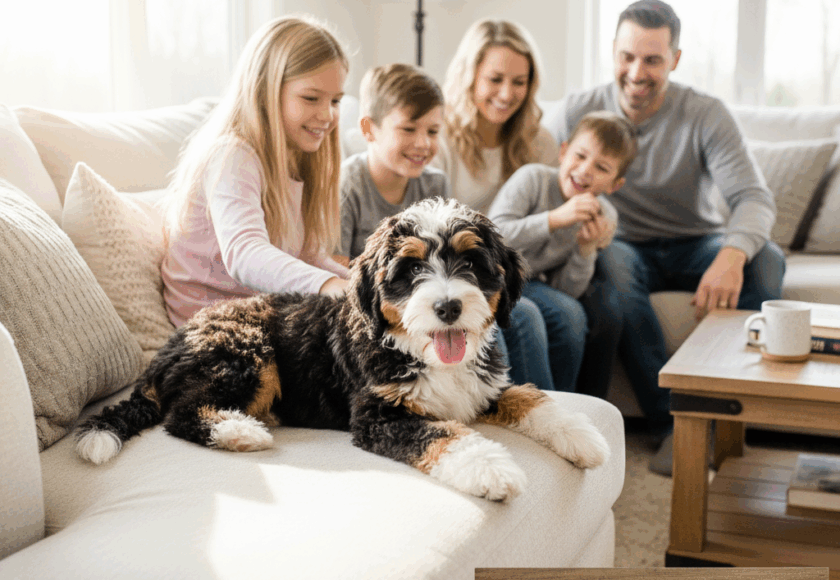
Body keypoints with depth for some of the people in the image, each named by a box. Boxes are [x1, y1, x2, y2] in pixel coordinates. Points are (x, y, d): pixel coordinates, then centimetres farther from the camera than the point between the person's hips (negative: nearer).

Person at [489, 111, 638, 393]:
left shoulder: (604, 218, -2)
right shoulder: (533, 178, -15)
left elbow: (567, 291, -3)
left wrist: (587, 248, -20)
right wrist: (556, 218, -31)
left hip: (529, 284, 6)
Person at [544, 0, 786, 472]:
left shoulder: (706, 114, -10)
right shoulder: (582, 111, -4)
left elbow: (755, 197, -21)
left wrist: (733, 253, -44)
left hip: (695, 246, 1)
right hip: (625, 245, 0)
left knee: (765, 260, -30)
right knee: (610, 264, -37)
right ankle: (675, 423, -33)